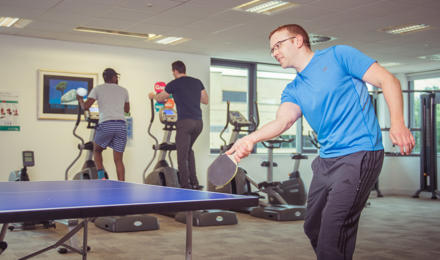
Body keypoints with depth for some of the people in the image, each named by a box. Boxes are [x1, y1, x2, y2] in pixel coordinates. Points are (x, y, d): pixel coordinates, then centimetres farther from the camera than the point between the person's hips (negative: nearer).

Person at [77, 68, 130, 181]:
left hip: (105, 124, -2)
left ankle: (101, 176, 5)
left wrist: (80, 99, 25)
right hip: (121, 124, 2)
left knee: (97, 150, 22)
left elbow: (86, 107, 4)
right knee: (118, 160, 6)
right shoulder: (123, 90, 18)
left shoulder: (98, 88, 9)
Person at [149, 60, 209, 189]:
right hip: (198, 122, 6)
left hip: (185, 122, -6)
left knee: (182, 155, 0)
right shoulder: (197, 82, 13)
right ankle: (194, 183, 18)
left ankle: (186, 185, -3)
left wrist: (152, 95, 39)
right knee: (189, 150, 22)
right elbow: (205, 100, 19)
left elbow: (160, 98, 18)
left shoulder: (174, 84, 1)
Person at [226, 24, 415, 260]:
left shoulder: (339, 55, 0)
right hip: (325, 160, 7)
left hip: (359, 154, -7)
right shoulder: (293, 90, 16)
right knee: (313, 228, 14)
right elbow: (283, 120, -4)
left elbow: (388, 81, -4)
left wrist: (397, 123, -20)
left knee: (333, 234, -14)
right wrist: (252, 139, -24)